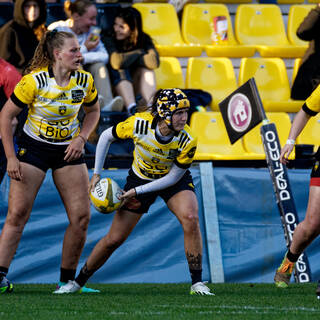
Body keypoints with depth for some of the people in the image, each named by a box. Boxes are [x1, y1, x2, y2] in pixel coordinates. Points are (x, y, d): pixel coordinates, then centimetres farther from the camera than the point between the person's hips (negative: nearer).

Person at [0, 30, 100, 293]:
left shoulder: (85, 81, -7)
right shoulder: (35, 81, -19)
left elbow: (93, 111, 12)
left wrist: (81, 138, -5)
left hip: (69, 150, 4)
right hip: (34, 147, -4)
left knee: (81, 216, -4)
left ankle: (67, 281, 8)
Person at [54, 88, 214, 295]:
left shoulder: (187, 140, -30)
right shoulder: (139, 124, -29)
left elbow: (173, 177, -18)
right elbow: (106, 137, -10)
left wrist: (137, 192, -20)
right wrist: (97, 174, -10)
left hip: (174, 180, 0)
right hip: (140, 177, 0)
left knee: (191, 219, -28)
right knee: (114, 240, -1)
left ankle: (197, 283, -18)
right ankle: (78, 282, 18)